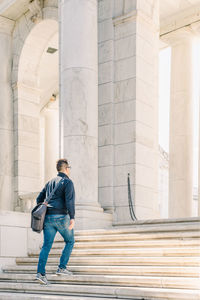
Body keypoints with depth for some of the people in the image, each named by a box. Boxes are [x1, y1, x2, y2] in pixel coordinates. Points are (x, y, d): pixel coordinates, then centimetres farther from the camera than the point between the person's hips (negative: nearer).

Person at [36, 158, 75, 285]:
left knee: (47, 245, 2)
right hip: (61, 217, -6)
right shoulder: (68, 182, -3)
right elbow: (70, 200, -17)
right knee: (70, 241, 13)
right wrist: (72, 218, -23)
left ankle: (41, 272, -9)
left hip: (48, 218, 6)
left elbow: (39, 199, 22)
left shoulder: (50, 182, 21)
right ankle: (62, 267, 8)